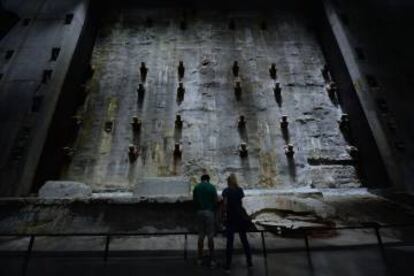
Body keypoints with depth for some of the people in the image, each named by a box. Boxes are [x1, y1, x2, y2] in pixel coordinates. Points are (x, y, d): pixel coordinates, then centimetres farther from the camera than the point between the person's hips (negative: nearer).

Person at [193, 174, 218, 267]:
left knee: (201, 236, 13)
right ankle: (212, 260, 10)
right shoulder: (212, 187, -5)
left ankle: (200, 259, 21)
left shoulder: (196, 187, 2)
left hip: (200, 212, 3)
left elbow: (194, 200, 2)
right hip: (209, 212, -3)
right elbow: (215, 201, -5)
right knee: (210, 236, 5)